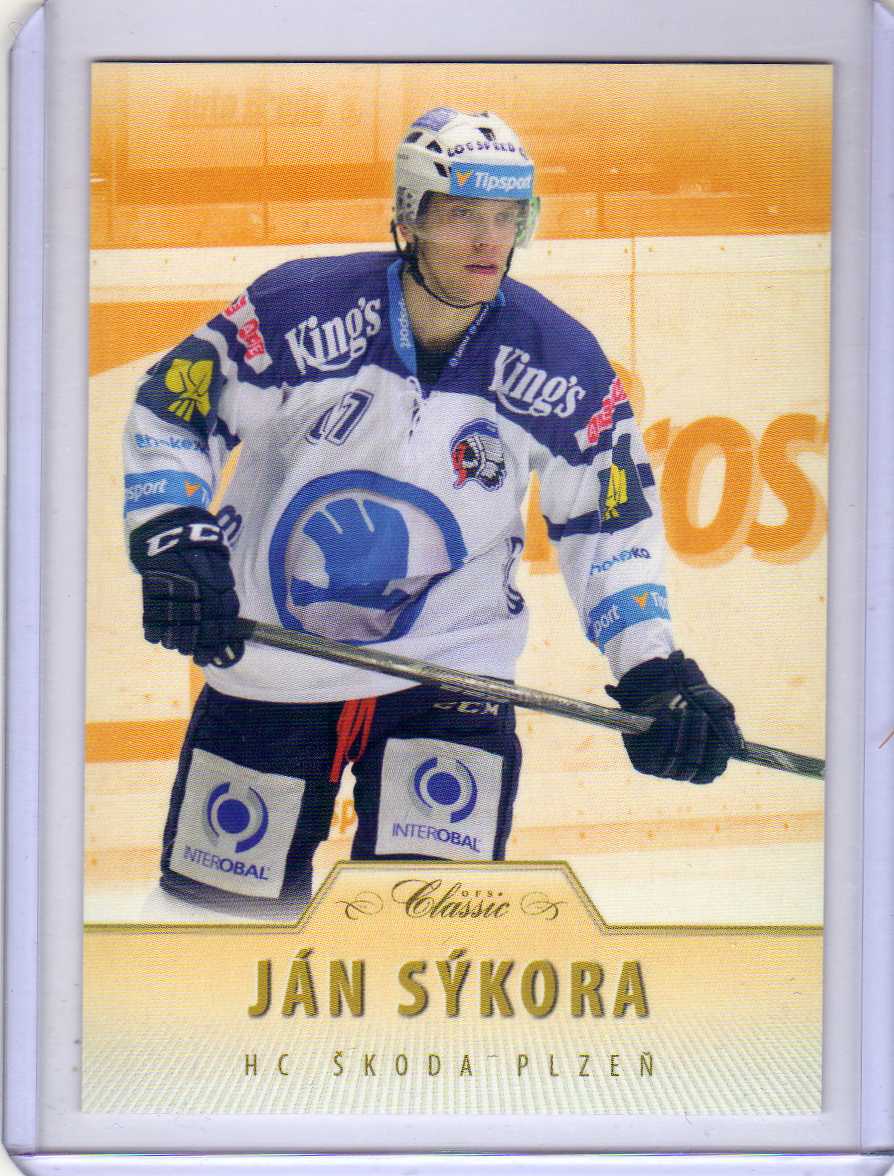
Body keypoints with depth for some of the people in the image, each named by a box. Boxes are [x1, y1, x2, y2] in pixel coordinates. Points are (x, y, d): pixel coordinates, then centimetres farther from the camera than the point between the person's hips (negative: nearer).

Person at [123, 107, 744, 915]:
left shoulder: (561, 363, -8)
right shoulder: (299, 309, -15)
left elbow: (607, 524, 2)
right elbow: (170, 413, -4)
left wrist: (654, 670, -8)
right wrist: (172, 541, -18)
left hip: (447, 673, 0)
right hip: (265, 669, 0)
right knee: (224, 909, 10)